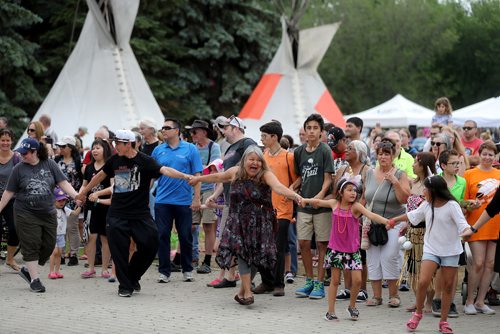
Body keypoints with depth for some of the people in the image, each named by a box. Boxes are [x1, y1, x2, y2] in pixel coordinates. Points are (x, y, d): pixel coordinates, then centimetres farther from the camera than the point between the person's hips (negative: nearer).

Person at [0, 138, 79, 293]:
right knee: (31, 246, -4)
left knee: (48, 245, 5)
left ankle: (27, 270, 24)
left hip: (48, 214, 3)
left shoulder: (49, 165, 1)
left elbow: (63, 183, -1)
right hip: (26, 214, -3)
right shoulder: (19, 169, -1)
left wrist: (76, 195, -15)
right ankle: (35, 279, 4)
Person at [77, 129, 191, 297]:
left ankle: (133, 277, 19)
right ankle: (125, 285, 14)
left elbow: (164, 170, -24)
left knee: (150, 246, -6)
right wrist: (84, 192, 32)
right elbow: (100, 175, 20)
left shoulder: (144, 161, -9)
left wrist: (184, 176, -42)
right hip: (117, 214, 2)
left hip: (141, 214, -2)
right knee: (119, 251, -1)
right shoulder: (114, 160, 3)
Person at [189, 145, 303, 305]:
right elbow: (218, 177, 21)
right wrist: (199, 179, 36)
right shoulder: (235, 172, 2)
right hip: (239, 221, 2)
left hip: (259, 224, -2)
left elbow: (278, 187, -28)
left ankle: (243, 291, 16)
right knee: (241, 252, -10)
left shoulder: (266, 175, -10)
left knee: (254, 255, -1)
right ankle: (247, 291, -10)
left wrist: (294, 195, -47)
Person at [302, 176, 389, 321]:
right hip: (335, 248, 1)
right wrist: (305, 200, 21)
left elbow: (371, 215, -28)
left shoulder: (356, 207, -12)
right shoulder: (334, 204, -3)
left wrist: (387, 221, -41)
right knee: (335, 280, 4)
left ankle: (352, 306, 17)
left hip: (352, 249, -1)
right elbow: (318, 202, 18)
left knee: (357, 280, -7)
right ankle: (330, 311, 13)